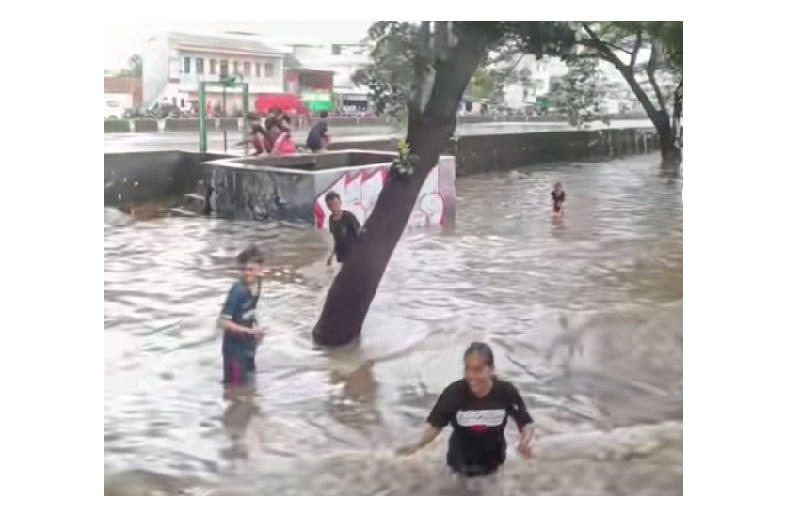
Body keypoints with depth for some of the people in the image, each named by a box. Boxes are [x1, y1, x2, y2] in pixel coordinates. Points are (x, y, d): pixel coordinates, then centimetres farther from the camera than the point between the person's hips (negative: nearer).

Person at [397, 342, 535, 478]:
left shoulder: (506, 392, -28)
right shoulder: (454, 392, -30)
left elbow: (526, 422, -16)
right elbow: (436, 424, -19)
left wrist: (526, 442, -38)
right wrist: (420, 444, -37)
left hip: (492, 459, 1)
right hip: (461, 459, -1)